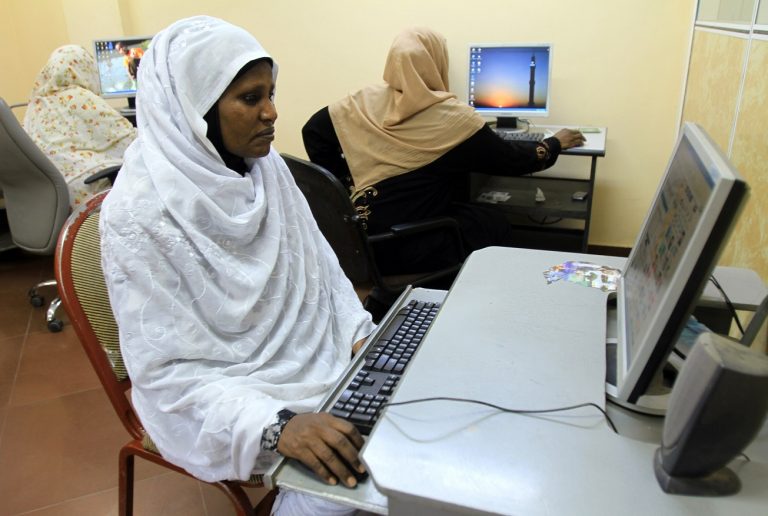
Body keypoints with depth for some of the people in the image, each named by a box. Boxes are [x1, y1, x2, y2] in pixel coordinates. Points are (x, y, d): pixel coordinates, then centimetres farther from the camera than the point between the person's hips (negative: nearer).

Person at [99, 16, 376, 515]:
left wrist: (358, 331, -7)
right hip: (226, 392, -6)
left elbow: (318, 262, 6)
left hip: (312, 353, 7)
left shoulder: (266, 165, -3)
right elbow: (168, 370, -22)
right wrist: (276, 424, -34)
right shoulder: (140, 213, -22)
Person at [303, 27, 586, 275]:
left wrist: (342, 183, 11)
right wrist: (555, 143, 16)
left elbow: (313, 130, 5)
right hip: (414, 251, -6)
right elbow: (511, 160, -2)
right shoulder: (452, 118, -13)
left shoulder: (367, 100, -1)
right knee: (496, 225, 18)